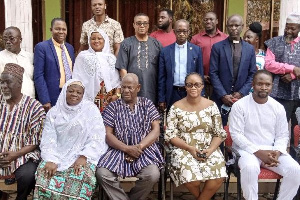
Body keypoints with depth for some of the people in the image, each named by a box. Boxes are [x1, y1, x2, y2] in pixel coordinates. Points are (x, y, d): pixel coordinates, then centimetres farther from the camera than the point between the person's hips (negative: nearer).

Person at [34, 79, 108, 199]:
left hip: (83, 155, -2)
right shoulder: (54, 112, 9)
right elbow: (48, 139, 0)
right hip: (58, 155, 3)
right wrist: (51, 160, -17)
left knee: (80, 175, -30)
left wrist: (84, 157, -20)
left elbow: (97, 138, -6)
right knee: (44, 172, -25)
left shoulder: (91, 109, 1)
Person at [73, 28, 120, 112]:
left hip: (109, 98, 2)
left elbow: (117, 78, 11)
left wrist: (117, 94, -1)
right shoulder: (82, 56, 6)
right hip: (90, 97, -2)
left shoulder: (111, 57, 12)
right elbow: (78, 78, 3)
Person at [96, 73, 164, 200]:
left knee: (152, 175, -28)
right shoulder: (113, 107, 9)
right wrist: (127, 148, -13)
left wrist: (139, 146, -13)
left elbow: (155, 130, 2)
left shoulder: (147, 104, 10)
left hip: (144, 149, 0)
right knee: (101, 174, -26)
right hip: (119, 150, 0)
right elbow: (107, 134, 1)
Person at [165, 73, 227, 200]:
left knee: (218, 177, -26)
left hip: (209, 149, 2)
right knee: (191, 178, -29)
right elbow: (170, 135, -3)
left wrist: (210, 150, -13)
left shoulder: (211, 106, 5)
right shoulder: (176, 107, 0)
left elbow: (219, 134, 5)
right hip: (184, 149, -1)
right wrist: (190, 148, -16)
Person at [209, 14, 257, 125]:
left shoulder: (250, 49, 9)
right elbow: (213, 73, -3)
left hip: (242, 98, 2)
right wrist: (223, 95, -10)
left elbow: (252, 74, 7)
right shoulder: (217, 47, 1)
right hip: (220, 98, -1)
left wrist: (241, 93, -5)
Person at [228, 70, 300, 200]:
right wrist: (258, 152, -19)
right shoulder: (239, 105, -7)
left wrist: (277, 153, -12)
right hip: (247, 149, -4)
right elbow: (236, 134, -11)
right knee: (250, 168, -36)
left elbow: (282, 135, 9)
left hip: (272, 150, 4)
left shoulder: (278, 107, 5)